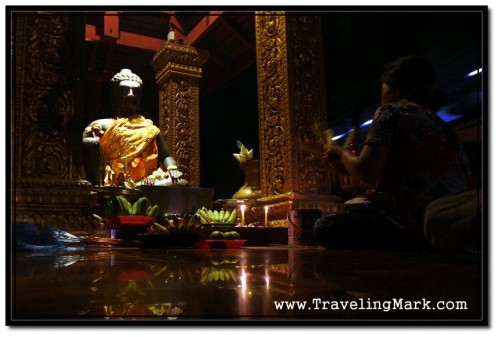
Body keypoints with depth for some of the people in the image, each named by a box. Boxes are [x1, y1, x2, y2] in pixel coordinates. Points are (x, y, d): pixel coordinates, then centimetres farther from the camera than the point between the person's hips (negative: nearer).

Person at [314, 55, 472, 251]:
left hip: (415, 232, -9)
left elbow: (366, 173, -15)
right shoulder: (443, 127, 20)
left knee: (325, 226, -7)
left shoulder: (392, 111, -4)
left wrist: (343, 154, 8)